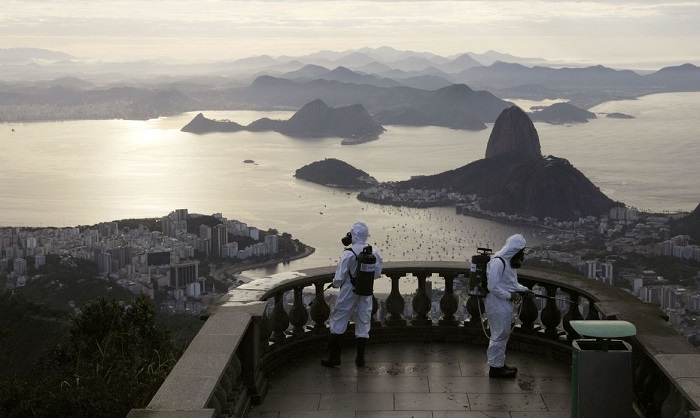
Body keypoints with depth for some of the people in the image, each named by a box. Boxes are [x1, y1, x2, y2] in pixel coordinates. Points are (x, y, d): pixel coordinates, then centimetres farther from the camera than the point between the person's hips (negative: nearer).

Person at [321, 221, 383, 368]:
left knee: (338, 322, 8)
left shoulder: (348, 254, -19)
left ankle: (334, 357, 10)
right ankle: (360, 358, 18)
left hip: (349, 293, -4)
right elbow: (377, 273, 6)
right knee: (363, 324, 13)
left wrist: (335, 284, 6)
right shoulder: (374, 253, -5)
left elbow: (339, 278, -15)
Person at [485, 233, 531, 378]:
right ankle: (495, 367, 7)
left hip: (505, 306, 10)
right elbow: (493, 287, -24)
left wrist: (523, 289, 9)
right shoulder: (498, 262, -21)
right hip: (498, 305, -10)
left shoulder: (508, 261, 11)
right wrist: (510, 295, -19)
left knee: (503, 335, 18)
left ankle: (499, 364, 30)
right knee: (499, 336, -2)